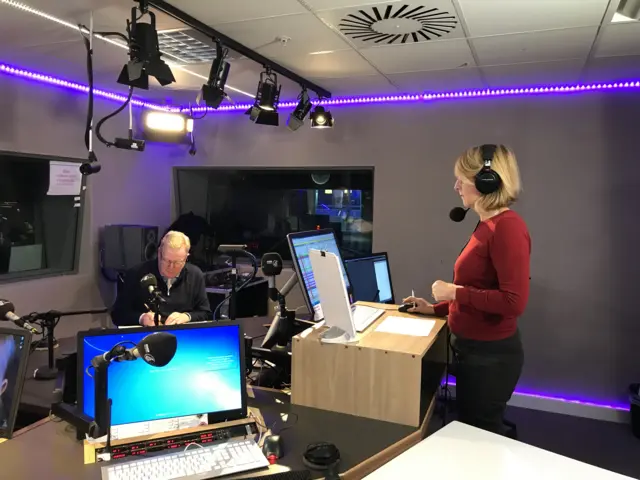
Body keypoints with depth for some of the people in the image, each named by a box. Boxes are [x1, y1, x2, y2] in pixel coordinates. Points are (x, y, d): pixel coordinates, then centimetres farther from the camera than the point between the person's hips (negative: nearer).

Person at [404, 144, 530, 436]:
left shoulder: (507, 226, -21)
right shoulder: (487, 226, 7)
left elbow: (513, 302, -26)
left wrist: (455, 291, -18)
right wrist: (435, 309, 14)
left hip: (491, 354, -9)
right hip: (472, 348, 9)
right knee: (468, 429, 23)